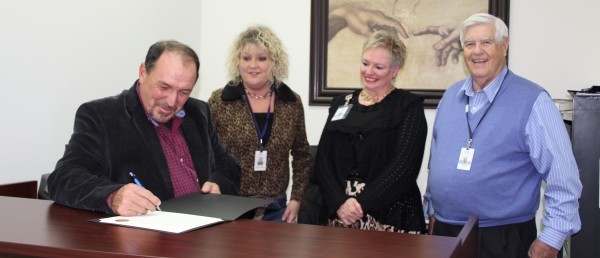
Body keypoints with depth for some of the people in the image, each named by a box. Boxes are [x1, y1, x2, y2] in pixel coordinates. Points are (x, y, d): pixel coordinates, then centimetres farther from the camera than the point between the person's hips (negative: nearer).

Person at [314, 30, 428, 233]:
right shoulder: (341, 104, 11)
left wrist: (361, 202, -18)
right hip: (340, 213, 3)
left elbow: (404, 165, -11)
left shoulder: (409, 106, 0)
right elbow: (323, 159, 3)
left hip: (390, 215, -3)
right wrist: (340, 202, -12)